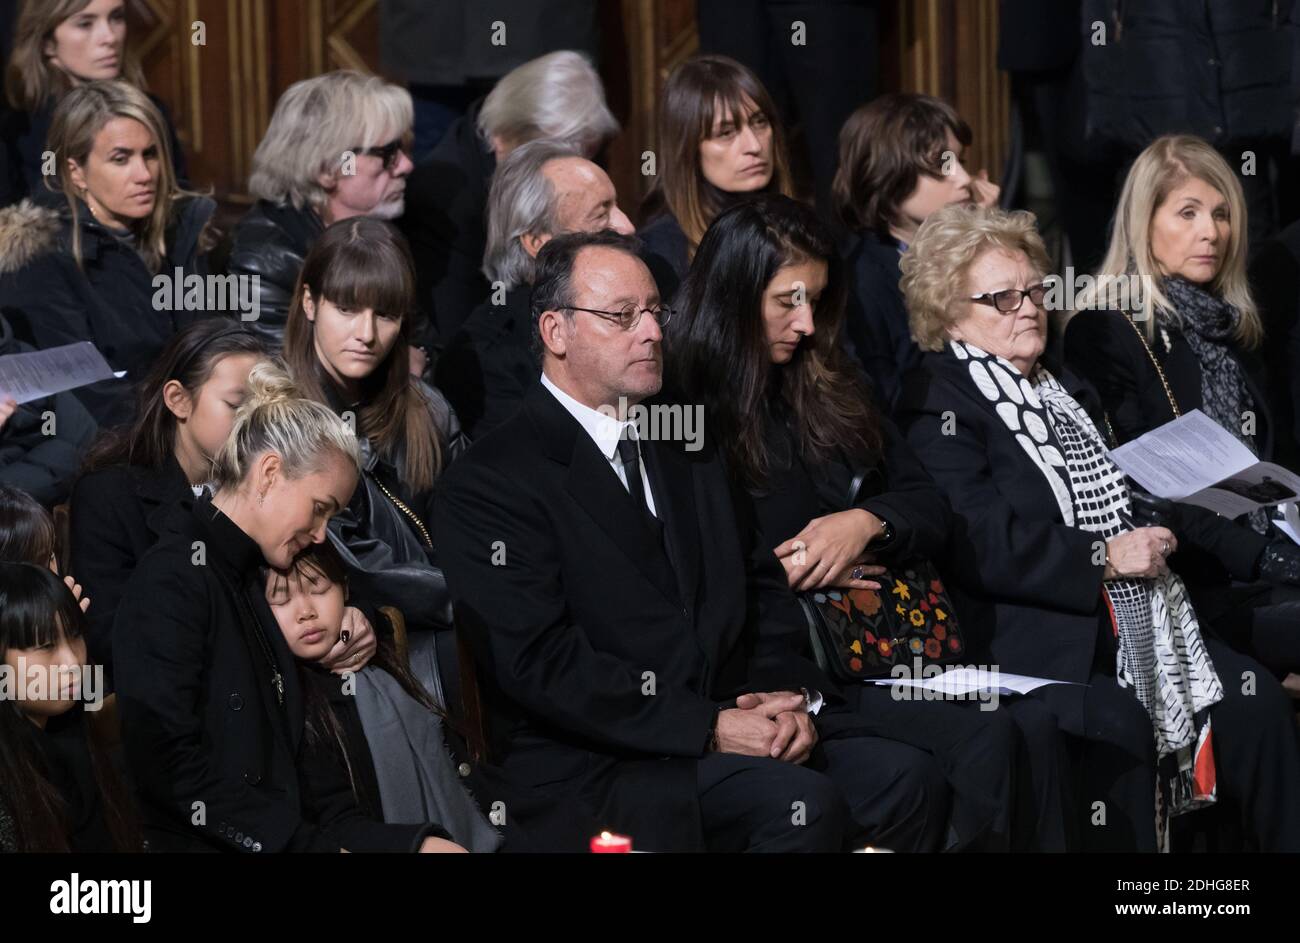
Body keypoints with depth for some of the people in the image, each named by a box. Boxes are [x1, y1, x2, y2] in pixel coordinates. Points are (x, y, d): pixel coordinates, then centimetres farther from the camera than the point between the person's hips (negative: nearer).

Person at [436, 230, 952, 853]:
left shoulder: (688, 455, 21)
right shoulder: (490, 484, -4)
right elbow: (541, 661, -13)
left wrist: (787, 700, -2)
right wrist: (709, 728, -17)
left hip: (727, 728, 7)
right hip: (590, 774, -7)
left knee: (905, 778, -17)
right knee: (803, 803, -30)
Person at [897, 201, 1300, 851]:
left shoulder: (1066, 391, 25)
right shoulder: (937, 407, -4)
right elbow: (979, 546, -16)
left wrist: (1157, 529, 5)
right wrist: (1102, 559, -17)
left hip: (1137, 619, 8)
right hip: (1040, 632, -8)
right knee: (1120, 724, -34)